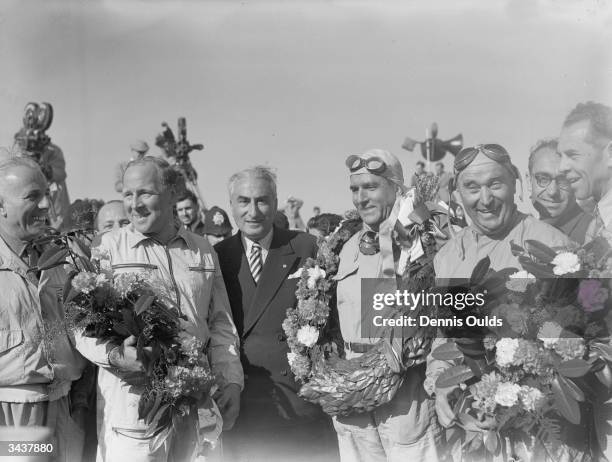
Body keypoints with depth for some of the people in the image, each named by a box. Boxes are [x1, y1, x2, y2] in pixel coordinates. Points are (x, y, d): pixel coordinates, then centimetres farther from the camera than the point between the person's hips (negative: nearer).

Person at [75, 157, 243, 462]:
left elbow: (221, 324, 13)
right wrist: (115, 354, -22)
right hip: (131, 399, -3)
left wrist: (231, 381, 3)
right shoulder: (108, 246, 1)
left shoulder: (203, 251, 11)